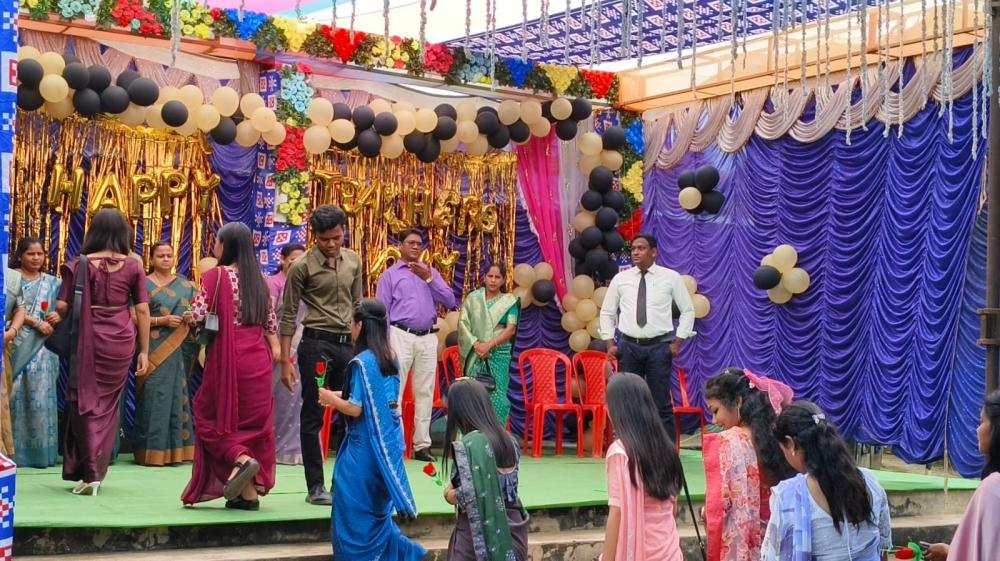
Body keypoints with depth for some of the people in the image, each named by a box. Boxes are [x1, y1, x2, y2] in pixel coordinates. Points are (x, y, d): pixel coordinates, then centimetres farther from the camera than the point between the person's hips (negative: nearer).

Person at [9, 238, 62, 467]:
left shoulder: (52, 282, 15)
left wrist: (58, 316, -4)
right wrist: (37, 322, -16)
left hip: (43, 347, 3)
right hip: (17, 345, -3)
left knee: (41, 396, -2)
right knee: (16, 395, -4)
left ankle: (40, 452, 1)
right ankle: (14, 452, 0)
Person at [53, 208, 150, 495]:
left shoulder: (80, 264, -2)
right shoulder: (133, 267, 1)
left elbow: (62, 306, -3)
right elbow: (142, 311, -1)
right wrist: (144, 351, 5)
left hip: (89, 339, -2)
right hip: (122, 342, 2)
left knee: (86, 403, 7)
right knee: (108, 404, 16)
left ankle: (89, 473, 2)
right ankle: (98, 469, 24)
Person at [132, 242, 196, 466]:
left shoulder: (185, 285, 14)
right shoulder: (144, 284, 1)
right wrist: (162, 320, -16)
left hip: (179, 350, 4)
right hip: (155, 351, -4)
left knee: (177, 396, 4)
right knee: (155, 397, -6)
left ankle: (176, 449, 9)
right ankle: (152, 451, -3)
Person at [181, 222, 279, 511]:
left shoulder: (216, 276, -8)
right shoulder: (258, 279, 10)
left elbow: (197, 316, -10)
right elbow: (270, 321, 12)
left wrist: (187, 316, 9)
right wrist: (274, 349, 16)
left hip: (227, 359, -5)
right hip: (258, 360, 5)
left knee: (212, 415, 9)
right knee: (253, 419, 10)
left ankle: (241, 459, -17)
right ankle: (250, 491, 9)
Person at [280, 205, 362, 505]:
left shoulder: (353, 261, 8)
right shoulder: (302, 266, -7)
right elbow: (288, 315, -4)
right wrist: (285, 361, -7)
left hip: (348, 344, 5)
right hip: (316, 344, -5)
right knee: (313, 416, 1)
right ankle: (315, 487, 7)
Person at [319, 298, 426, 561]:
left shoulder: (362, 362, -17)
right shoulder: (391, 358, 7)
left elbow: (355, 409, -19)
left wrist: (331, 399, -2)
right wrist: (342, 396, 16)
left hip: (365, 446, -8)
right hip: (388, 442, 8)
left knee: (355, 509, 4)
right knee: (377, 507, 19)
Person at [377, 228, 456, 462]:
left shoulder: (431, 273, 16)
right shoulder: (390, 275, 6)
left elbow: (450, 301, 6)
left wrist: (429, 279, -5)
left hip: (428, 338, 4)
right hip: (401, 336, -4)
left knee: (425, 392, 6)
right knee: (394, 391, -8)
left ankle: (422, 445, 11)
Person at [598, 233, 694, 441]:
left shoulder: (671, 277, 2)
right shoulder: (620, 279, 6)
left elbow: (688, 310, 8)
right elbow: (607, 312, 14)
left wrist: (678, 341, 0)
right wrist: (610, 343, 5)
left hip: (659, 347, -2)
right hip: (629, 346, 2)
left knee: (662, 404, -1)